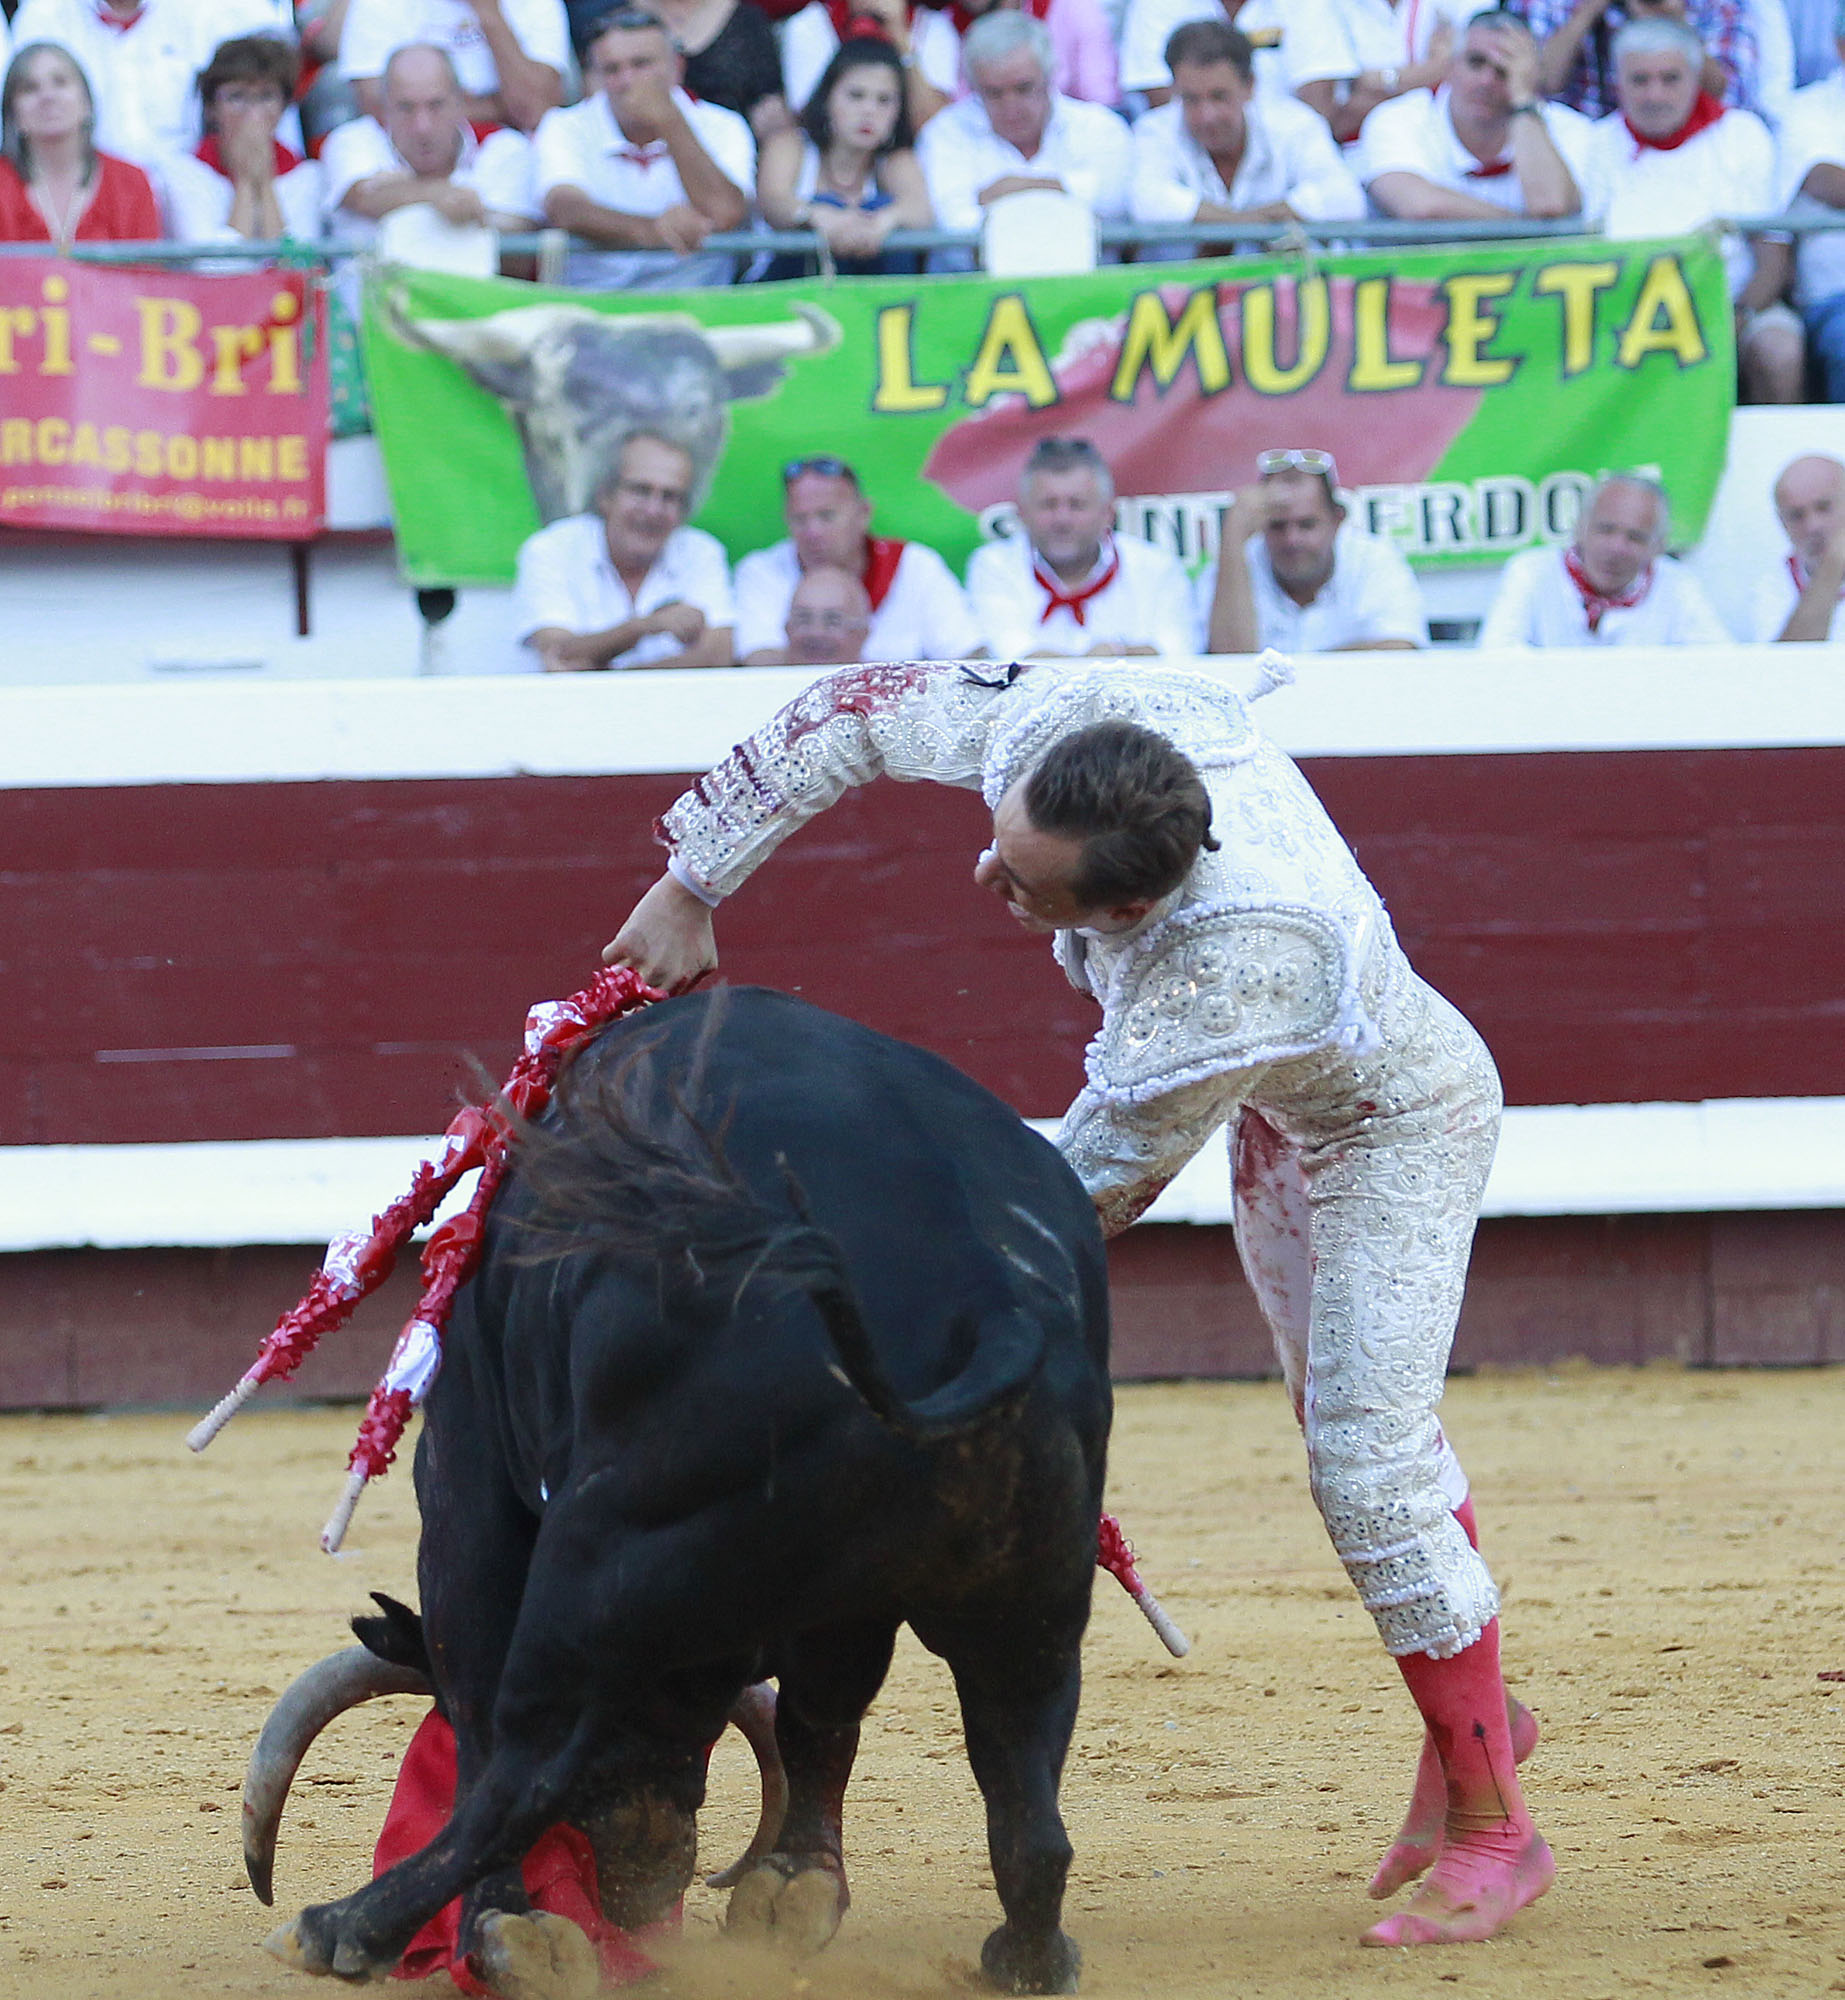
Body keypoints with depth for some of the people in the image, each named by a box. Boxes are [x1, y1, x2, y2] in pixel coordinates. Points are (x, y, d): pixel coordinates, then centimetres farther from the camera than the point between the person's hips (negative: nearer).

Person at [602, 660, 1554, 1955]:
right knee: (1342, 1405, 21)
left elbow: (1099, 1187, -34)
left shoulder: (1241, 971, -47)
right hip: (1279, 1120, 8)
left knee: (1366, 1465, -13)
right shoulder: (1053, 728, -31)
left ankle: (1494, 1830, -1)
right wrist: (691, 888, -17)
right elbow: (851, 715, -16)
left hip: (1396, 1128, -8)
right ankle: (1476, 1714, 40)